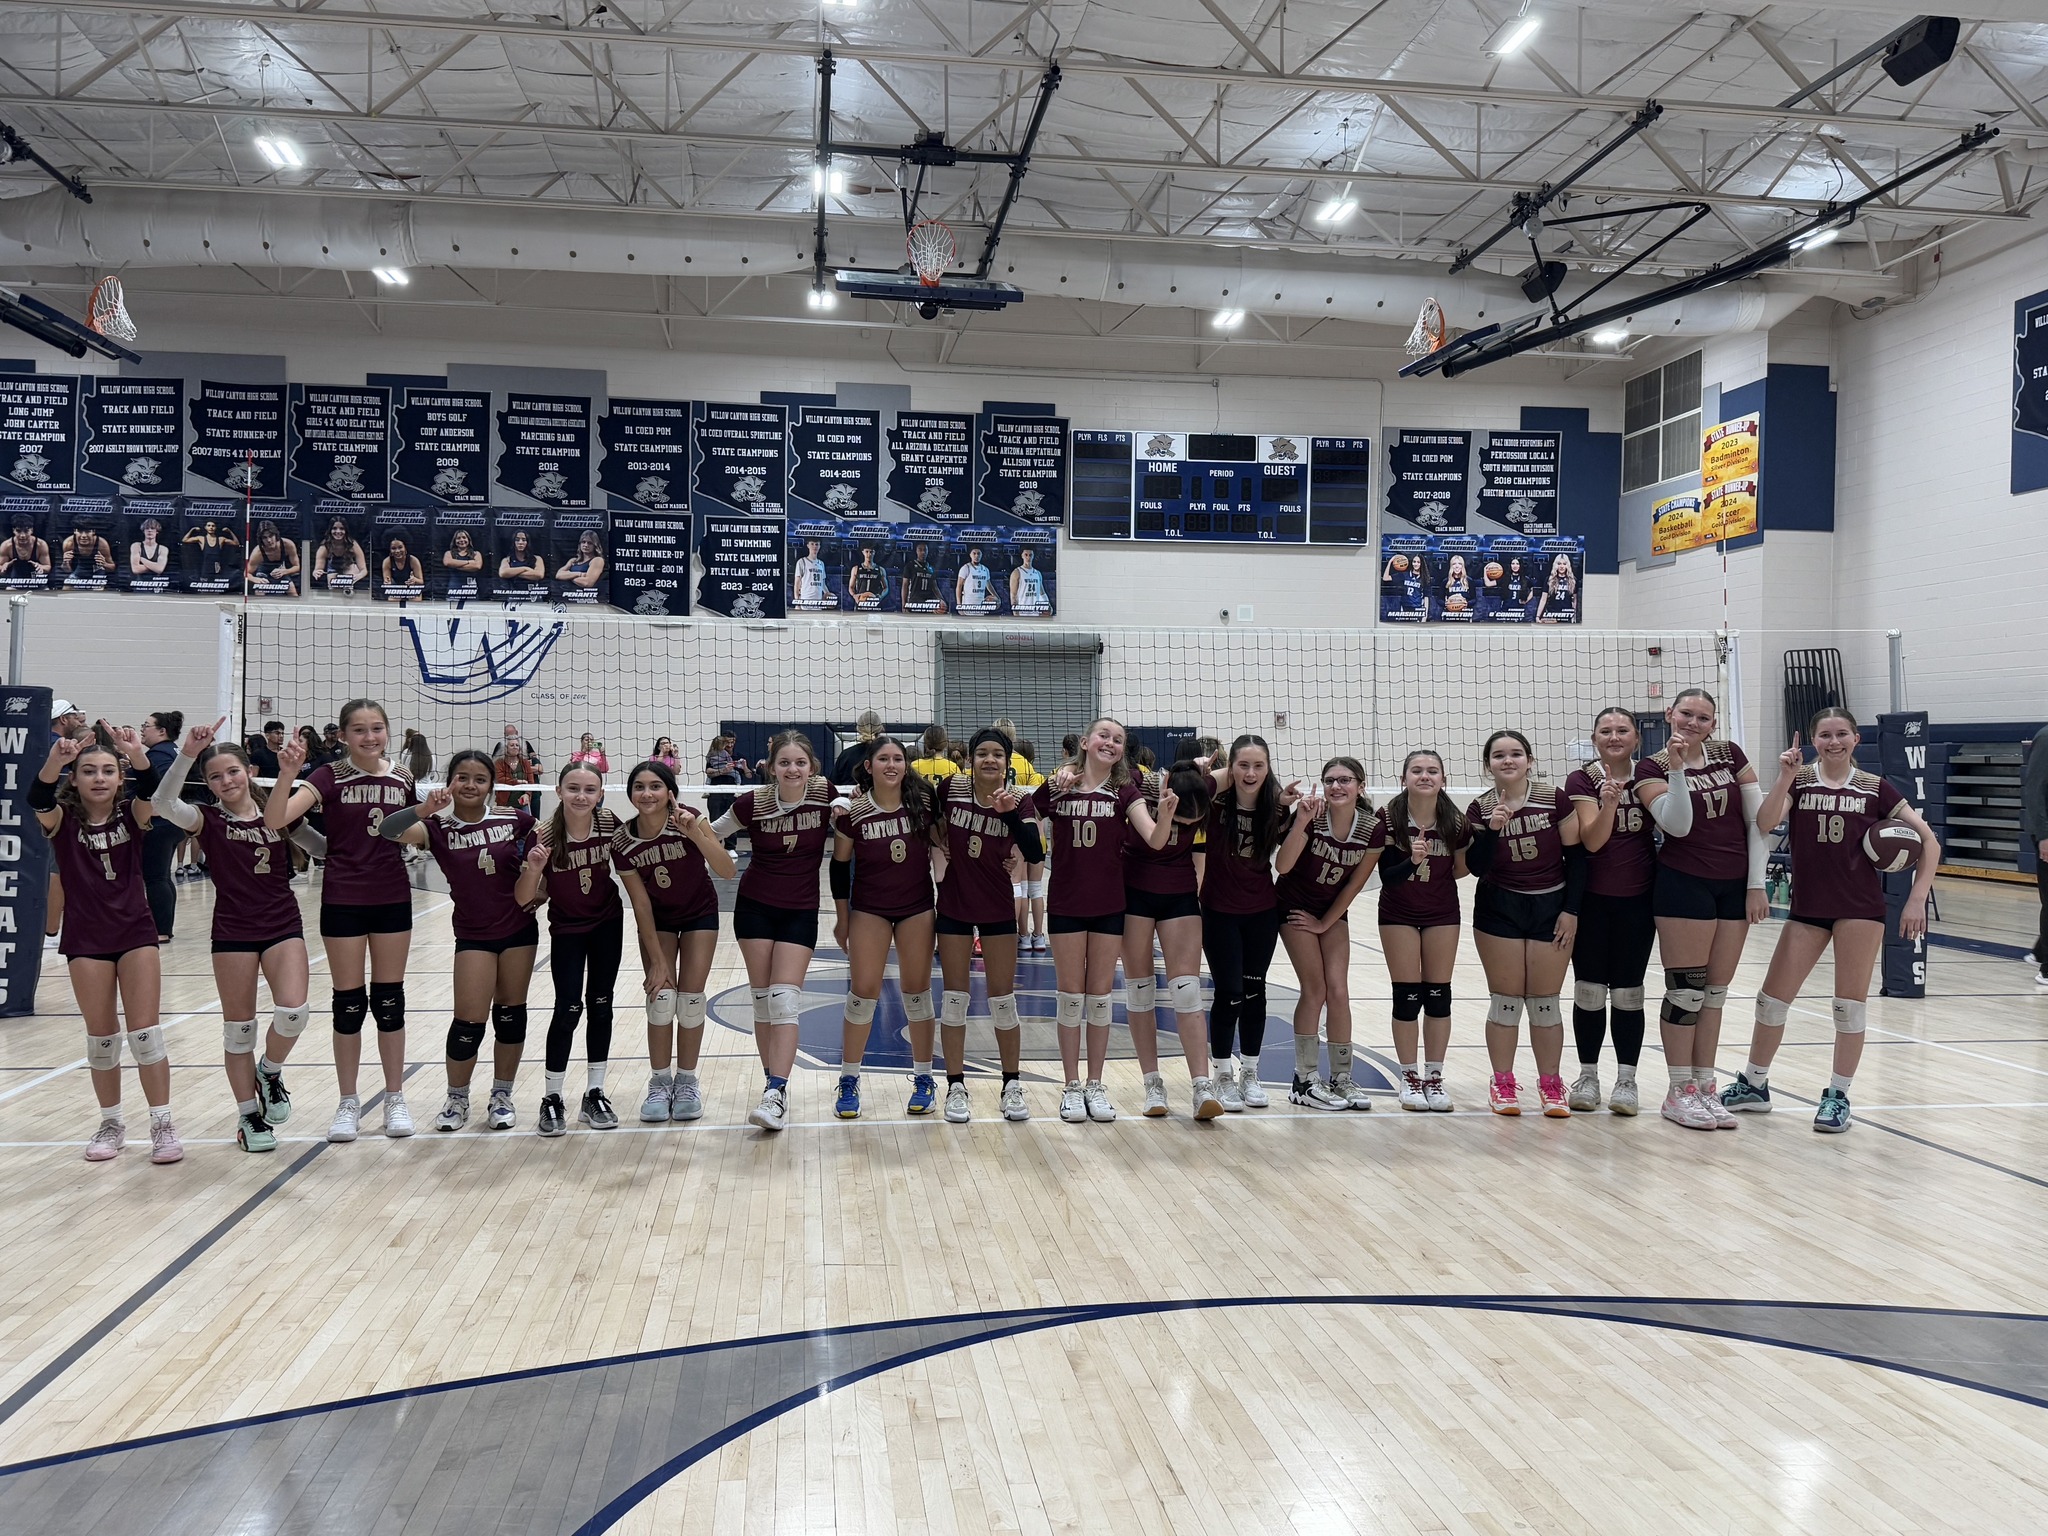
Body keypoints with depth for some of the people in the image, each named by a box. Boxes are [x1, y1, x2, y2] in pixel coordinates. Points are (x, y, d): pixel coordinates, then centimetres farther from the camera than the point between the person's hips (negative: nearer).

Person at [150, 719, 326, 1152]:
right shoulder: (208, 820, -2)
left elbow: (327, 848, 9)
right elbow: (163, 803, -22)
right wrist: (188, 753, -33)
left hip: (284, 926, 1)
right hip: (233, 932, -1)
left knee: (292, 1012, -17)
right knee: (239, 1028, 6)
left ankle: (270, 1071, 15)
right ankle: (249, 1117, 22)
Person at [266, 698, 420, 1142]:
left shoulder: (402, 779, 2)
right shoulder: (329, 777, -9)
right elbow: (275, 820, -24)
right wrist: (287, 774, -36)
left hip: (393, 900, 3)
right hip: (343, 901, -2)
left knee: (389, 999, 9)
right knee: (349, 1002, 5)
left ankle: (395, 1098, 19)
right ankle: (348, 1103, 18)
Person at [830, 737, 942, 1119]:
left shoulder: (923, 801, -10)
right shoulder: (852, 811, -11)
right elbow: (840, 865, 0)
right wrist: (842, 919, 3)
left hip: (917, 907, 1)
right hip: (869, 909, -1)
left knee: (916, 992, 8)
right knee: (863, 992, 0)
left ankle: (923, 1078, 20)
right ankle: (849, 1080, 13)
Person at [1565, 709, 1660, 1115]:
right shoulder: (1582, 780, -3)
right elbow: (1591, 841, -15)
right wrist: (1609, 803, -30)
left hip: (1637, 900, 1)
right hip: (1591, 899, -1)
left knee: (1627, 992, 4)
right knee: (1589, 990, 4)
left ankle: (1626, 1080, 12)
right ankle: (1587, 1075, 16)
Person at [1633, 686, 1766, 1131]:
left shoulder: (1730, 755, 5)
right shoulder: (1652, 768, -5)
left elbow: (1758, 819, 5)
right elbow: (1677, 825, -17)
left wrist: (1756, 883, 0)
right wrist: (1676, 769, -25)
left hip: (1735, 887, 4)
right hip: (1684, 886, -4)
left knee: (1715, 993, 10)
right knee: (1686, 991, -2)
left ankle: (1705, 1087, 19)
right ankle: (1680, 1093, 8)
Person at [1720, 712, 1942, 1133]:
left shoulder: (1874, 788, 0)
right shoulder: (1798, 780, 1)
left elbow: (1928, 839, 1)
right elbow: (1764, 825, -15)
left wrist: (1917, 899, -6)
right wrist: (1785, 777, -25)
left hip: (1861, 908, -1)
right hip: (1807, 908, 1)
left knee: (1850, 1006, 2)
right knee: (1773, 999, 6)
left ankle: (1838, 1096, 16)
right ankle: (1753, 1084, 23)